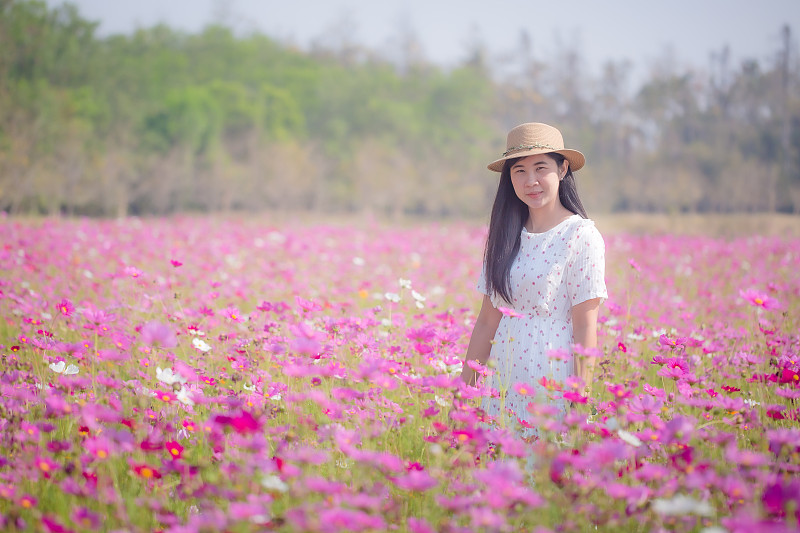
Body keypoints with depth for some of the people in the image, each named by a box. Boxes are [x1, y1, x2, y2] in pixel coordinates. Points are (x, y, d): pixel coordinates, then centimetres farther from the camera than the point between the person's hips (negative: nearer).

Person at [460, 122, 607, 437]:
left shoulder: (582, 237, -6)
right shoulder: (505, 237, 10)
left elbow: (585, 328, -9)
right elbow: (487, 320, 12)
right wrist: (464, 388, 9)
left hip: (555, 385, -5)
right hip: (505, 386, 5)